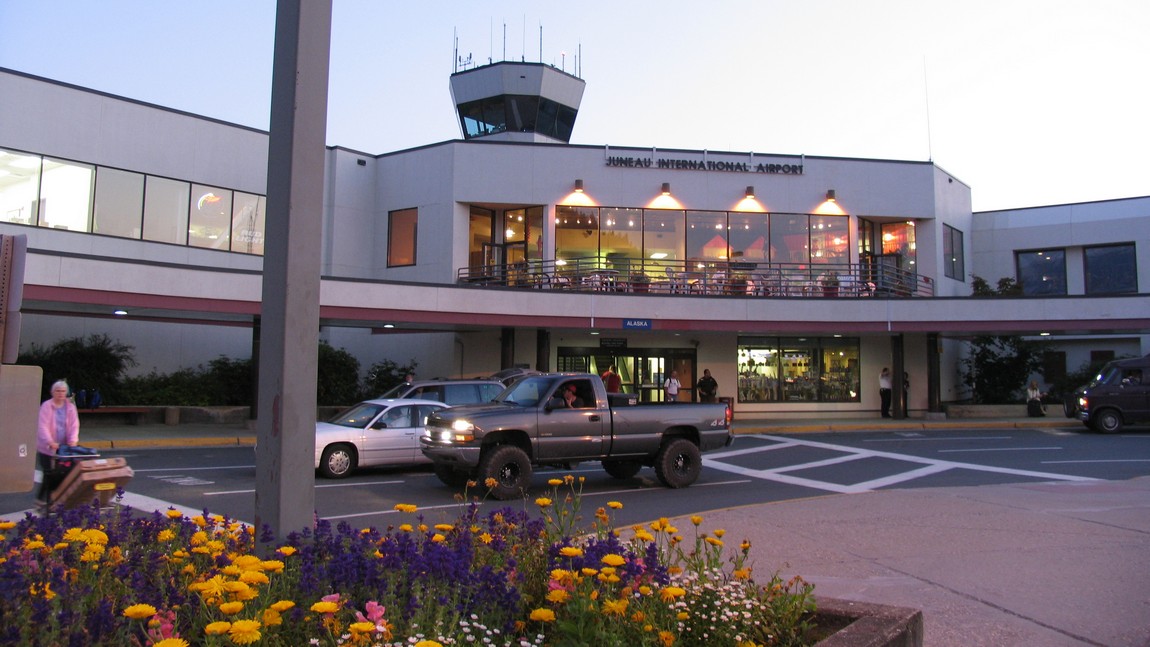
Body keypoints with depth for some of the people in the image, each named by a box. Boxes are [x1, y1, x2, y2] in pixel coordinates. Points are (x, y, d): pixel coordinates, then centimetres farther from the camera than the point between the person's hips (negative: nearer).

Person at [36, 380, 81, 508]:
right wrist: (50, 442, -28)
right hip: (47, 447, -3)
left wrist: (73, 440, -17)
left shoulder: (71, 407, 4)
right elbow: (43, 426, -16)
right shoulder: (46, 406, -7)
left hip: (64, 447, 3)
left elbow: (74, 425, -1)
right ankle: (42, 498, 14)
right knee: (49, 473, -2)